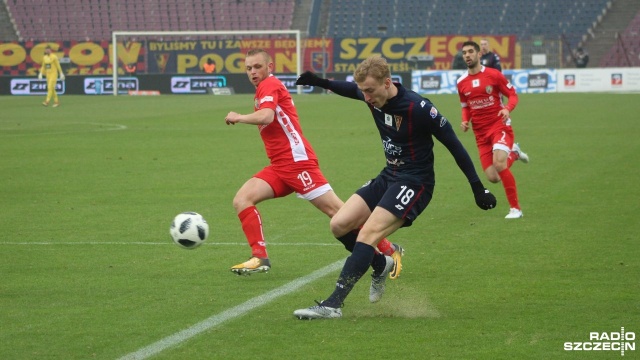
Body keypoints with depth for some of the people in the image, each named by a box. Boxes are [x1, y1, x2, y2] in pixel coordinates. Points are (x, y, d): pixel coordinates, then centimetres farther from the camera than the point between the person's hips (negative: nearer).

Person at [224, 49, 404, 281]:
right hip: (279, 166, 10)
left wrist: (238, 118, -12)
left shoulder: (269, 84, -7)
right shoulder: (263, 90, 21)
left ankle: (389, 250, -2)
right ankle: (260, 257, -10)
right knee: (241, 200, -6)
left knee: (336, 211, -9)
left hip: (297, 162, -10)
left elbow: (266, 116, -24)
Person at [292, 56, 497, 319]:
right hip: (388, 176, 8)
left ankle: (333, 304, -26)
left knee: (368, 234, -22)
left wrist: (478, 188, -12)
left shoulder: (418, 108, -23)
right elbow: (351, 89, 24)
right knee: (339, 225, -2)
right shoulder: (372, 96, -3)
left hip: (414, 182, -8)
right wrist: (319, 82, 10)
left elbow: (453, 144, -14)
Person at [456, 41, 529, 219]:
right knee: (493, 177, -3)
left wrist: (507, 109, -21)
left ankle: (515, 208, -15)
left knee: (499, 163, -27)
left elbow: (513, 95, 0)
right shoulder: (462, 82, 7)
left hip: (499, 126, -5)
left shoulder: (493, 74, -5)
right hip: (481, 133, 5)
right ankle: (513, 153, 31)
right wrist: (465, 121, 0)